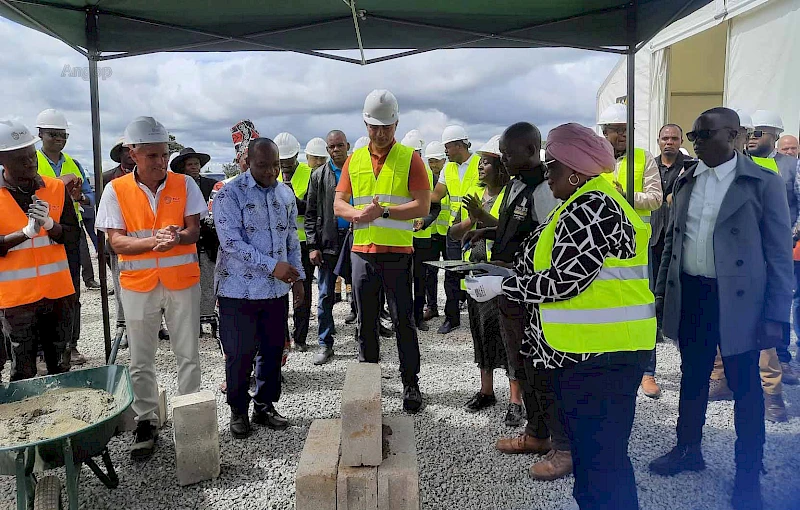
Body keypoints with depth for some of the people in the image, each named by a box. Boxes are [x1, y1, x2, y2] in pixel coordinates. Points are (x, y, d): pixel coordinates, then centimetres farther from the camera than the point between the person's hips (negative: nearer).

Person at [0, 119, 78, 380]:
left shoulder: (57, 188, 2)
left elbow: (73, 238, 1)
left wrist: (50, 224, -17)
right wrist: (26, 232, -20)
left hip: (58, 292, 2)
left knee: (61, 368, 13)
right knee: (23, 374, 6)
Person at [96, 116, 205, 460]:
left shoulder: (184, 184, -1)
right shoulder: (116, 190, -3)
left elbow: (193, 229, -4)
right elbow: (116, 241, -7)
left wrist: (177, 237, -28)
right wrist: (153, 241, -25)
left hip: (182, 279, 0)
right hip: (137, 283, 0)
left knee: (188, 355, 7)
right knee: (141, 361, 9)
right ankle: (145, 423, 23)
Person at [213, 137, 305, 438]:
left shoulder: (286, 194, 9)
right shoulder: (230, 194, -10)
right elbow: (231, 241, -18)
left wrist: (298, 278, 11)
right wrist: (272, 265, -21)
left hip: (277, 289, 5)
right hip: (239, 289, -5)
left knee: (273, 351, 11)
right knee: (240, 354, 4)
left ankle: (265, 406, 27)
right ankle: (238, 411, 22)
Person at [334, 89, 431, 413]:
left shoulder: (409, 159, -3)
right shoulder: (354, 160, 9)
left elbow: (422, 206, -10)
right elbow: (338, 204, 8)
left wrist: (383, 211, -18)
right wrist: (359, 213, -13)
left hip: (397, 253, -4)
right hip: (362, 252, 4)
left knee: (403, 321, 3)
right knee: (366, 322, 13)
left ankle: (411, 384, 14)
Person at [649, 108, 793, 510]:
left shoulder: (763, 183, -7)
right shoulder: (685, 183, 8)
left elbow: (780, 254, -7)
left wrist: (776, 316, -11)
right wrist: (662, 291, 13)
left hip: (737, 300, -4)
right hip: (689, 296, 5)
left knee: (745, 387, 7)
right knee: (692, 377, 17)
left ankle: (748, 475, 23)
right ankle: (688, 450, 35)